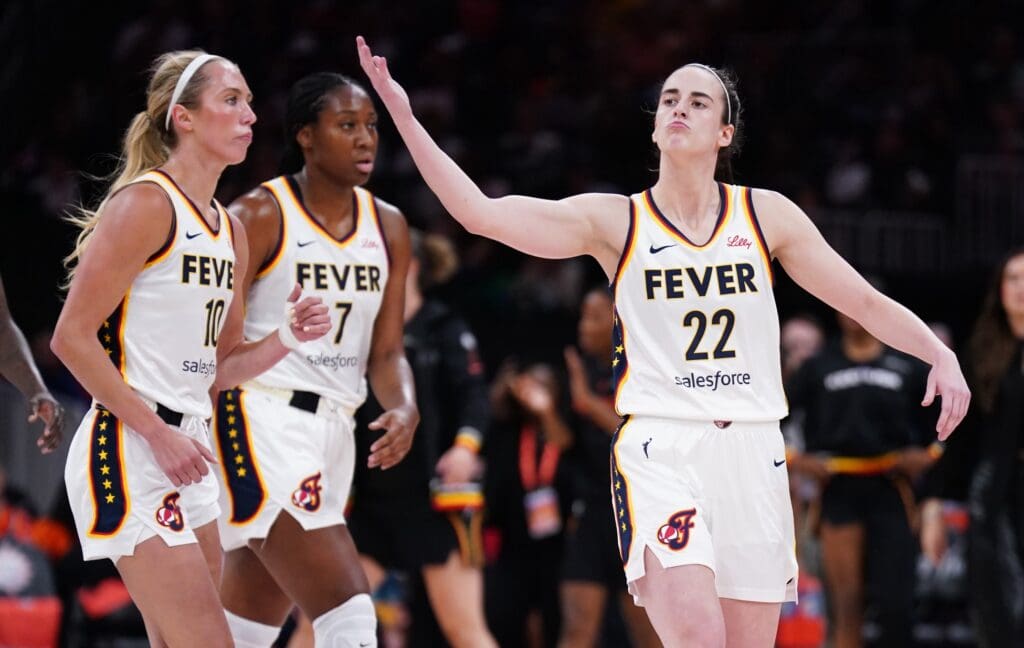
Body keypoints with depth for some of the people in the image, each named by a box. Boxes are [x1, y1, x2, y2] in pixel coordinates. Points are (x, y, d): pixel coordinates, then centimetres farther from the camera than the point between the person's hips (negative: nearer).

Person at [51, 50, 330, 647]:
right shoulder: (145, 205, -11)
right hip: (130, 456, -9)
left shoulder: (231, 231, 15)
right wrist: (158, 433, -17)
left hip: (187, 457, 9)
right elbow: (73, 337, -14)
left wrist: (285, 339, 1)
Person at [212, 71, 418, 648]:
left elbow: (386, 351, 10)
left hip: (334, 429, 7)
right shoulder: (259, 216, -9)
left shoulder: (387, 228, 10)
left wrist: (405, 409, -10)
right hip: (263, 422, -7)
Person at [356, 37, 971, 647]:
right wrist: (403, 115, -13)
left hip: (751, 451, 3)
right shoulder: (615, 221, 4)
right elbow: (482, 213, -5)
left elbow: (867, 302, 13)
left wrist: (941, 356, -4)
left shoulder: (766, 215, 9)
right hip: (659, 449, -3)